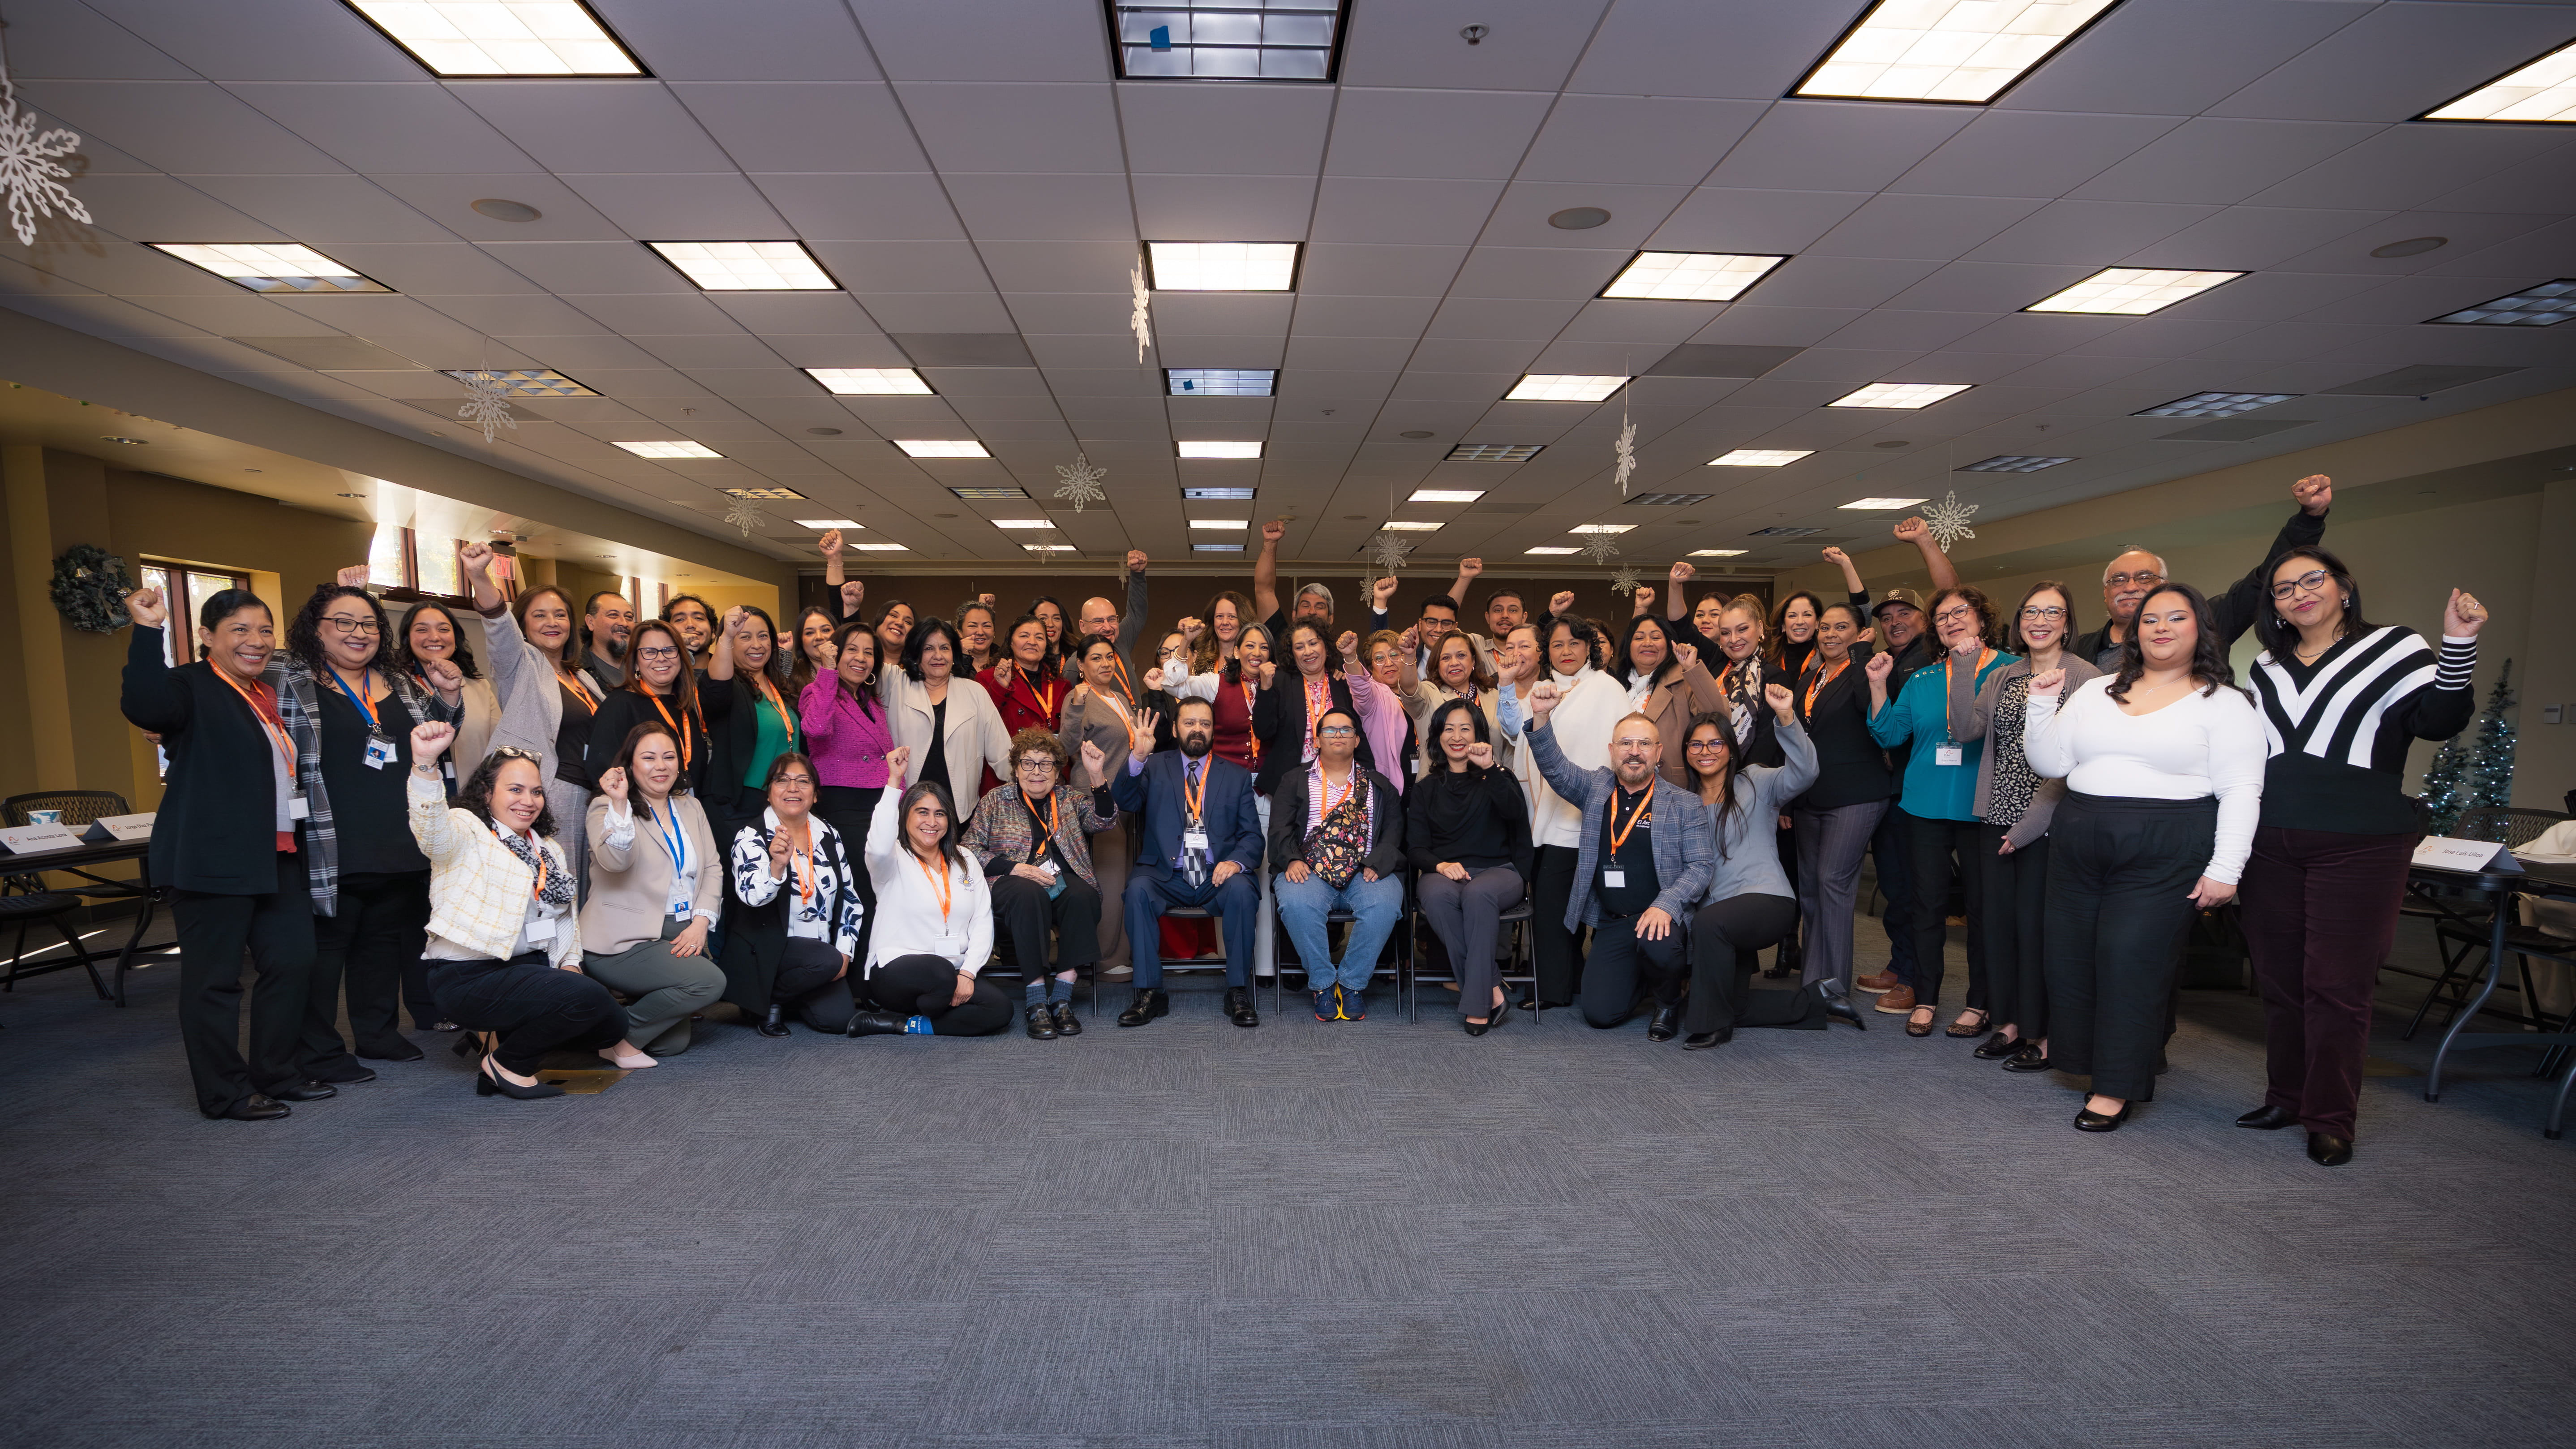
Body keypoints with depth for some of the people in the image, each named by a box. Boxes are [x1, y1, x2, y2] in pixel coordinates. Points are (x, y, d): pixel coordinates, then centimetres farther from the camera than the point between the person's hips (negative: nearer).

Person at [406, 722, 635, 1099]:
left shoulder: (549, 851, 18)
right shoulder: (467, 832, -6)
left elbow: (567, 914, 22)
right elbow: (431, 827, -30)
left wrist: (570, 962, 5)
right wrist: (425, 763, -47)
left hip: (531, 968, 8)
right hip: (471, 977, -8)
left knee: (612, 1027, -1)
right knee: (590, 998, -27)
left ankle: (500, 1036, 17)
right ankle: (508, 1062, -4)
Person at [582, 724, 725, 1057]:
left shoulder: (691, 808, 16)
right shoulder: (608, 808, -2)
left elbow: (712, 869, 9)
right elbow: (615, 861, -21)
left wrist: (700, 922, -5)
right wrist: (620, 804, -33)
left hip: (682, 938, 6)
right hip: (625, 942, -6)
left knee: (673, 1044, -4)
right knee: (710, 981, -26)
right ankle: (618, 1037, -8)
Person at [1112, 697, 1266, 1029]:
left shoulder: (1237, 776, 16)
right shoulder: (1155, 768, 15)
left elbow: (1252, 835, 9)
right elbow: (1125, 802, -4)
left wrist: (1236, 862, -14)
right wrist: (1137, 758, -22)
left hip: (1217, 877, 0)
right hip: (1167, 876, 0)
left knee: (1241, 888, -31)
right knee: (1138, 887, -30)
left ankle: (1238, 993, -20)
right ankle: (1149, 994, -21)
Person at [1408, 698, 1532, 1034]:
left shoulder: (1496, 779, 14)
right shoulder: (1424, 790, 18)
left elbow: (1516, 812, -10)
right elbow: (1416, 847, 9)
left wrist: (1491, 768, -21)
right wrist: (1440, 865, -13)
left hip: (1498, 871, -1)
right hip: (1444, 873, 1)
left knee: (1478, 893, -37)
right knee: (1437, 895, -35)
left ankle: (1478, 1004, -33)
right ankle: (1493, 991, -31)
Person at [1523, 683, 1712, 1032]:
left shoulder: (1686, 805, 1)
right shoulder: (1595, 788, 7)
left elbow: (1699, 868, -2)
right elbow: (1554, 766, -6)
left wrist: (1665, 905, -19)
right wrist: (1541, 716, -23)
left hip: (1660, 916, -2)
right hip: (1610, 922, 2)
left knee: (1658, 947, -37)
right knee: (1600, 1013, -8)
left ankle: (1668, 1002, -1)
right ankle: (1633, 973, 28)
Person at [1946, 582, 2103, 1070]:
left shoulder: (2085, 678, -5)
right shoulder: (2001, 678, 13)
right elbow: (1966, 730, 1)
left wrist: (2029, 825, -14)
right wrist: (1962, 671, -7)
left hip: (2047, 824, -6)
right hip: (1996, 818, 6)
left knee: (2036, 924, -1)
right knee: (1997, 919, 9)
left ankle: (2044, 1035, 12)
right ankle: (2009, 1023, 22)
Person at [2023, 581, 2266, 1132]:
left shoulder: (2223, 703, 2)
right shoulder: (2095, 692, 13)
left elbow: (2241, 790, -4)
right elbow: (2049, 764, 11)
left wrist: (2225, 869, -11)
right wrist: (2042, 706, -3)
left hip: (2164, 855, -5)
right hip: (2079, 846, 5)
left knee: (2129, 958, -6)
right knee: (2071, 954, 6)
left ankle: (2117, 1087, 4)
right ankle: (2080, 1055, 23)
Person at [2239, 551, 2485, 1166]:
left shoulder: (2392, 647, 2)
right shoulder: (2267, 669, 15)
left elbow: (2441, 721, -12)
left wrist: (2459, 647, -25)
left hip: (2359, 845, -4)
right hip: (2272, 844, 5)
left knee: (2336, 986, -4)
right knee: (2278, 980, 10)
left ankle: (2331, 1121, 6)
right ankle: (2286, 1098, 23)